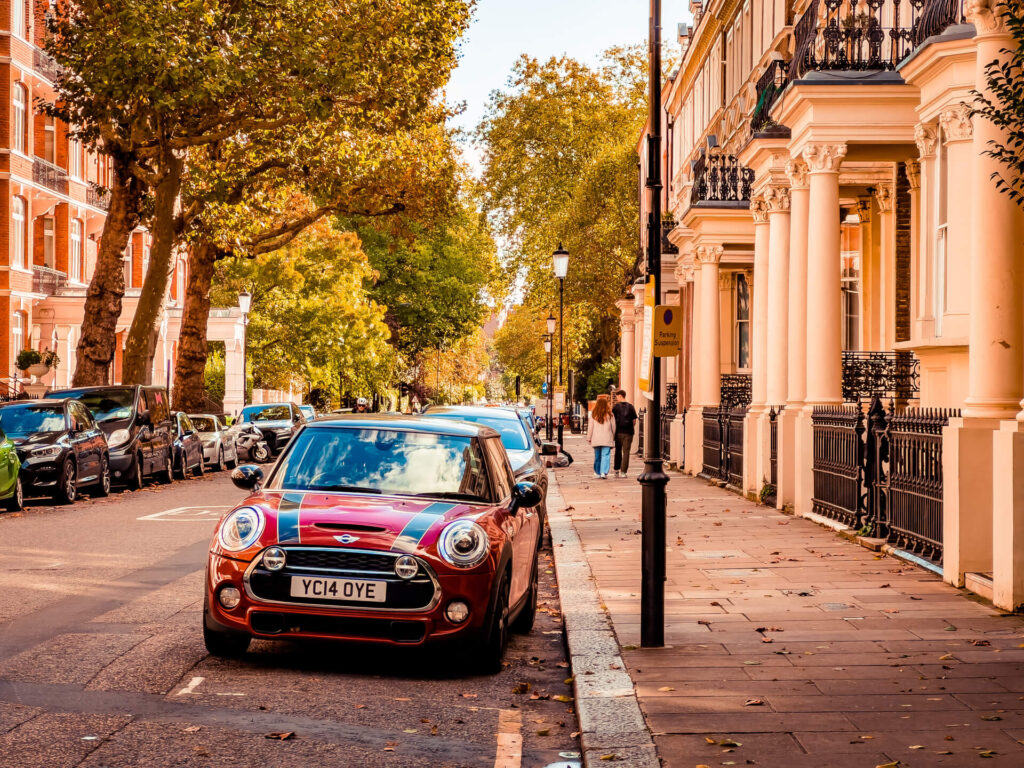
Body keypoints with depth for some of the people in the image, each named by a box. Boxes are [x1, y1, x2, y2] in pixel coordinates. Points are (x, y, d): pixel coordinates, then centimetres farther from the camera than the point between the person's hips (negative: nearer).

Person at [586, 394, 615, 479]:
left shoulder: (593, 415, 1)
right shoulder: (610, 415, -2)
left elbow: (590, 427, 3)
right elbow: (613, 427, 4)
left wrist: (589, 438, 11)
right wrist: (613, 437, 16)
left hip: (596, 439, 2)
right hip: (607, 439, -2)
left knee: (597, 456, 12)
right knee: (605, 455, -5)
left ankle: (597, 473, 18)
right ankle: (604, 472, -17)